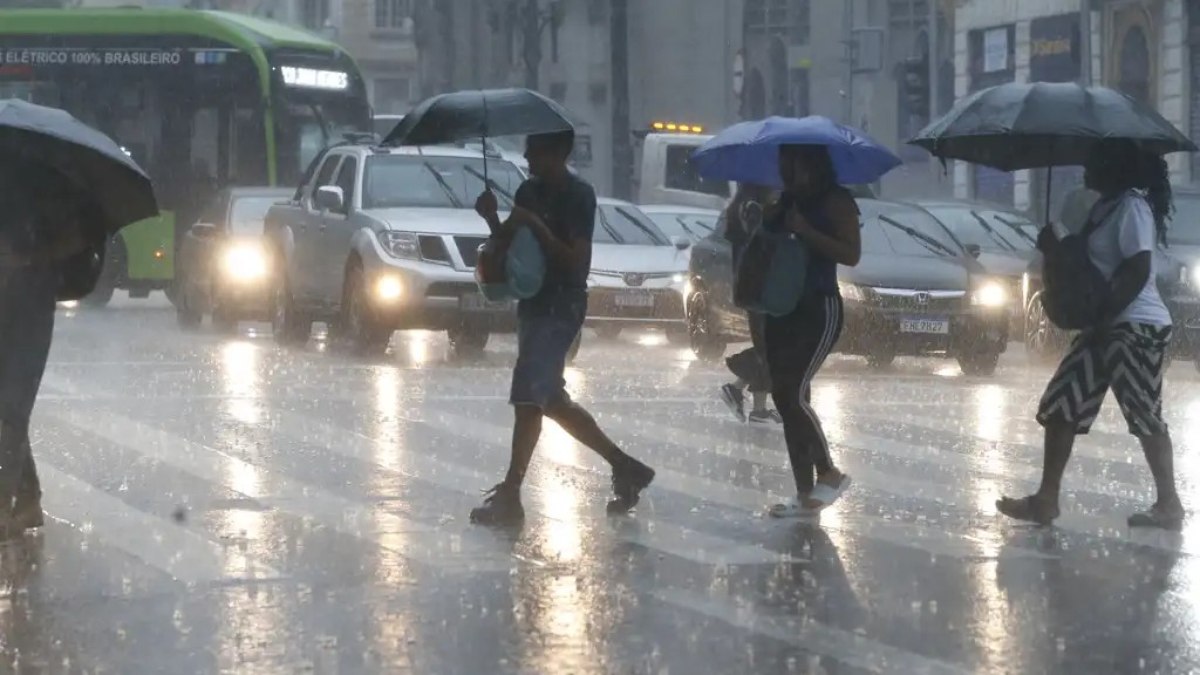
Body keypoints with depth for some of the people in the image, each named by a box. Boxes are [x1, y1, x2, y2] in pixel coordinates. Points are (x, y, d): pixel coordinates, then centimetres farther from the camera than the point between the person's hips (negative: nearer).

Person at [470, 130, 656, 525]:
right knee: (551, 401, 13)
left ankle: (509, 496, -11)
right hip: (534, 305, 9)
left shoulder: (578, 196, -12)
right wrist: (492, 219, -4)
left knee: (527, 397, -12)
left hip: (560, 309, -9)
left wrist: (536, 226, -23)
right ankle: (624, 467, 24)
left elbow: (577, 262, -17)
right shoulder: (529, 192, 12)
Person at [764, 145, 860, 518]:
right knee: (785, 400, 4)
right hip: (781, 310, 8)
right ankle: (806, 494, 7)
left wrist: (806, 231, -21)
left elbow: (852, 254, -15)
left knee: (794, 394, -18)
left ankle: (829, 473, -3)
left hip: (819, 309, -8)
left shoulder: (835, 201, -6)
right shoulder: (784, 204, 15)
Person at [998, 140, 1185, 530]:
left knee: (1145, 417, -4)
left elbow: (1137, 271, -22)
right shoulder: (1106, 207, 16)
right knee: (1060, 406, 5)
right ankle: (1046, 499, 6)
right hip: (1107, 327, 10)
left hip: (1136, 328, -10)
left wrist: (1104, 320, -22)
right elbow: (1092, 265, 24)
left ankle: (1169, 505, 5)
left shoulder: (1132, 206, -14)